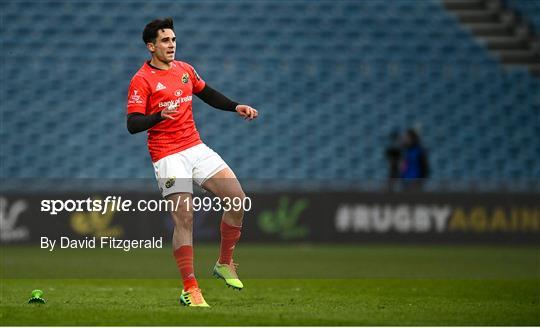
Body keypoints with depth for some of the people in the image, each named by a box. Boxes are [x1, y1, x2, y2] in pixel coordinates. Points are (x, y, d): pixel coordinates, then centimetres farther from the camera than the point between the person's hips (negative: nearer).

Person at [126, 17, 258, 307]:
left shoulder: (185, 69, 12)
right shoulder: (141, 80, -8)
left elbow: (207, 94, 29)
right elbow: (132, 125, -14)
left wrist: (235, 107, 19)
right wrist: (159, 115, -31)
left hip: (196, 148, 7)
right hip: (168, 156, -6)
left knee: (237, 198, -3)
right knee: (184, 219, -13)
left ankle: (225, 264, 15)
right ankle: (190, 289, -6)